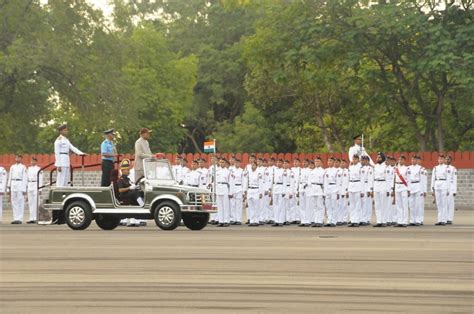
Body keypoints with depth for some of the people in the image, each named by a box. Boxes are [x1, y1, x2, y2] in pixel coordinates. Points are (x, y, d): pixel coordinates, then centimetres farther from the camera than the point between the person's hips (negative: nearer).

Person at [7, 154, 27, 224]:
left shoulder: (23, 167, 0)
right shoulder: (12, 167, 14)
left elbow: (25, 178, -2)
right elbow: (10, 177, 16)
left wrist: (24, 189, -8)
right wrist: (9, 187, 11)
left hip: (20, 184, -5)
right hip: (13, 185, 5)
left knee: (20, 202, -5)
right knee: (14, 202, 4)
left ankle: (20, 219, -4)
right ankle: (15, 218, 9)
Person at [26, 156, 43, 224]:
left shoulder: (39, 169, -2)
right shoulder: (28, 169, 14)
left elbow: (40, 180, -4)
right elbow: (27, 178, 15)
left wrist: (40, 189, -10)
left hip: (36, 186, -6)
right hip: (29, 186, 6)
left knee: (36, 202, -8)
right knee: (30, 203, 5)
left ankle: (36, 218, -6)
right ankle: (31, 218, 7)